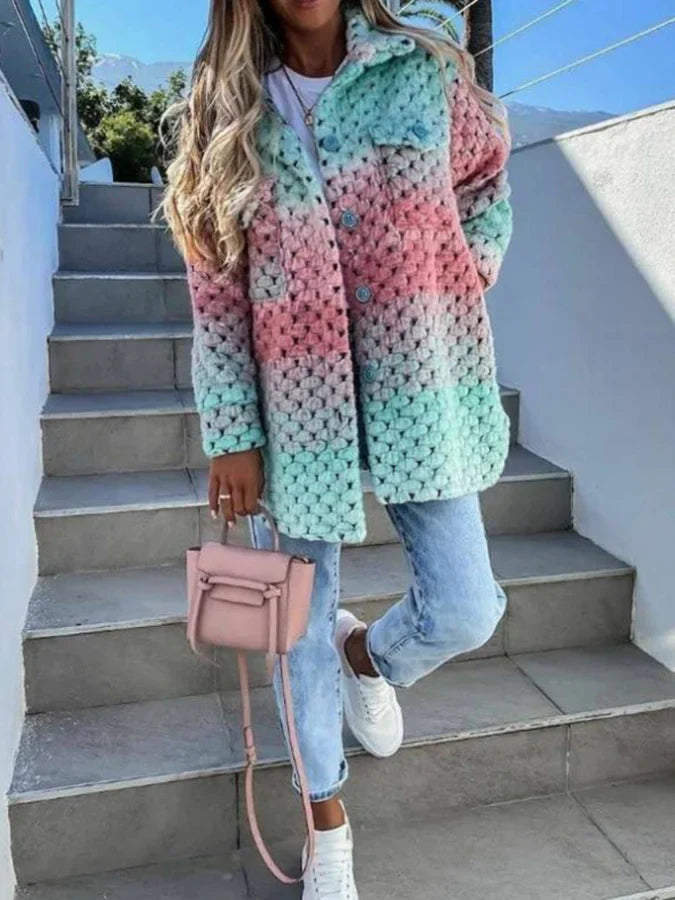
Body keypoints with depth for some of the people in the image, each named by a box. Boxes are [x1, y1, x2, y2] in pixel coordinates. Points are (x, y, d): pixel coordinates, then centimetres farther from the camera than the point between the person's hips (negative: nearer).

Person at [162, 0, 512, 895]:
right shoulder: (226, 108, 3)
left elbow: (484, 182, 20)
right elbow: (216, 293, -2)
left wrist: (467, 288, 7)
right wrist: (231, 435, -6)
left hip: (418, 383, 1)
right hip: (296, 396, 0)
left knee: (465, 609, -1)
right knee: (301, 614, 8)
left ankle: (367, 655, 37)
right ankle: (329, 824, 32)